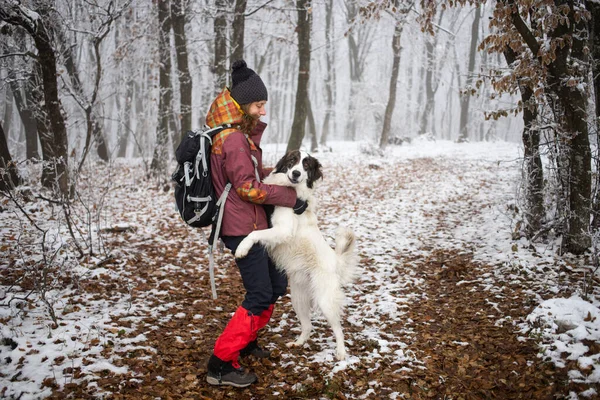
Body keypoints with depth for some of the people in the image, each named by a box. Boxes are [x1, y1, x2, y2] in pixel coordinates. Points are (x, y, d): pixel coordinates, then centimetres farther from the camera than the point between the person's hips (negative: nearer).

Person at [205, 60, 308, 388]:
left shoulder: (242, 134, 13)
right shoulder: (233, 139, -19)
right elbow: (248, 187, -20)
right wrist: (290, 198, -13)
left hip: (253, 225, 10)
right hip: (242, 228, -10)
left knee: (276, 284, 18)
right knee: (259, 296, -7)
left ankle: (245, 340, 33)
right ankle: (221, 363, 0)